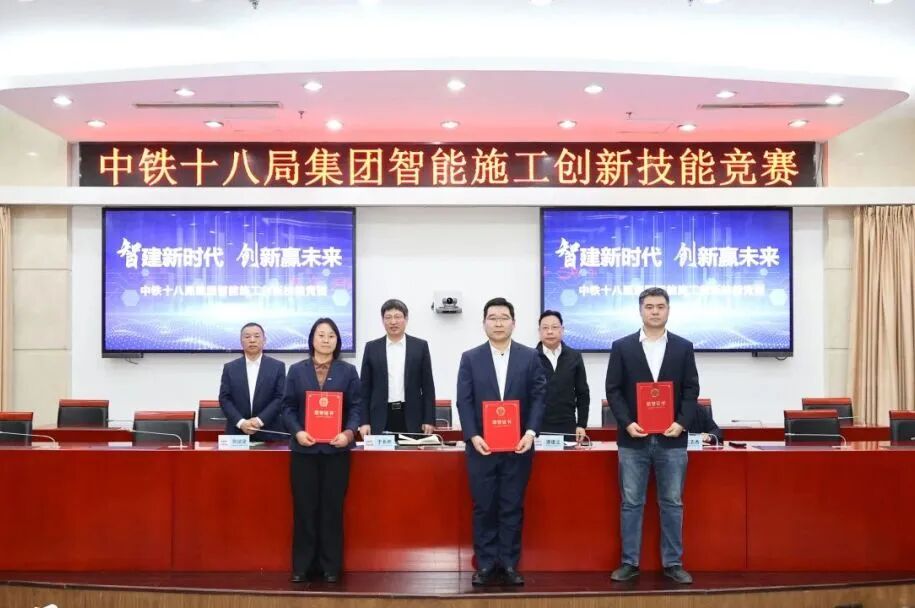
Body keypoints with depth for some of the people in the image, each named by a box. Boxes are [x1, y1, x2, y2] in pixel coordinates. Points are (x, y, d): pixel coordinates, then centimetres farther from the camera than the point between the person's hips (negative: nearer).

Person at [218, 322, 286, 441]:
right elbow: (224, 399, 2)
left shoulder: (278, 366, 4)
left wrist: (260, 420, -14)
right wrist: (241, 422, -13)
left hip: (269, 434, -1)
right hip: (237, 433, 1)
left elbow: (280, 398, -3)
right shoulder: (230, 368, 8)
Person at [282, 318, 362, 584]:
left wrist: (349, 433, -15)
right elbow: (288, 407, 4)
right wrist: (297, 432, -13)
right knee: (304, 507, 4)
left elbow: (356, 407, 2)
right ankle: (302, 566, 13)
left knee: (332, 507, 4)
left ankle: (331, 566, 13)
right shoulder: (296, 370, 6)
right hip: (304, 449, 0)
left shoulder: (348, 371, 5)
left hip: (336, 449, 0)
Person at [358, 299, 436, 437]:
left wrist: (429, 420, -2)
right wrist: (364, 421, -1)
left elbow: (428, 386, 4)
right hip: (381, 419, 0)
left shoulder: (420, 346, 5)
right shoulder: (372, 347, 6)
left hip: (411, 418, 0)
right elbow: (365, 388, 6)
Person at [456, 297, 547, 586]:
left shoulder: (530, 357, 4)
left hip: (518, 445, 0)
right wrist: (473, 436, -12)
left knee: (513, 507, 6)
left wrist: (531, 432, -11)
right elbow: (464, 401, 0)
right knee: (484, 507, 5)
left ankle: (509, 564, 16)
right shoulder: (470, 358, 4)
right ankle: (486, 564, 14)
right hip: (481, 446, 0)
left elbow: (539, 397, 1)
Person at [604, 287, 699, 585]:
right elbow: (613, 390, 1)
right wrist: (627, 423, -12)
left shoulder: (684, 347, 6)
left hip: (671, 439, 1)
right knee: (631, 503, 5)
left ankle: (673, 563, 16)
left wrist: (682, 423, -11)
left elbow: (691, 390, 4)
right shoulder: (622, 346, 3)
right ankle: (629, 562, 13)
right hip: (634, 438, 0)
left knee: (672, 503, 7)